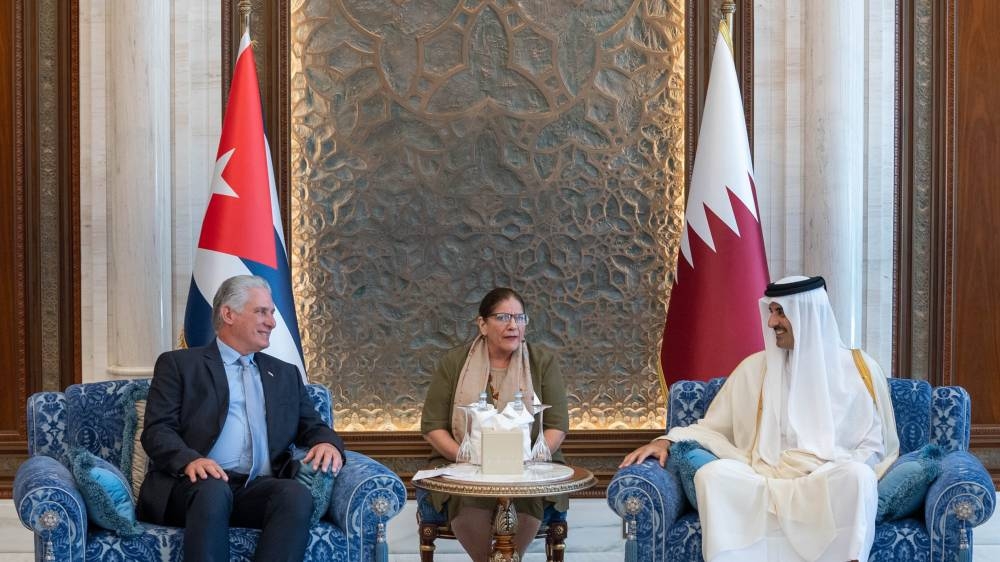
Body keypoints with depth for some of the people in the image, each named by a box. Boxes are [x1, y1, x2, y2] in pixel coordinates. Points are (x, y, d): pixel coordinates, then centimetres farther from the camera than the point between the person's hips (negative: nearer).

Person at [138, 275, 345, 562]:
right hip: (195, 484, -3)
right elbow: (157, 430, 2)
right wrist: (190, 460, -20)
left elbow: (313, 427, 23)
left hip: (258, 489, 3)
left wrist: (327, 443, -4)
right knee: (213, 490, -38)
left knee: (297, 494, -31)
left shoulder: (285, 374, 27)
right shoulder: (179, 364, 13)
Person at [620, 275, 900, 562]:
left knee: (858, 475, -37)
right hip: (767, 482, 1)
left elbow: (874, 445, 9)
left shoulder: (859, 369, 8)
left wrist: (846, 476, -12)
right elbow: (713, 427, 15)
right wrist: (667, 441, -3)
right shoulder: (755, 368, 13)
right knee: (711, 474, -31)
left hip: (831, 485, -1)